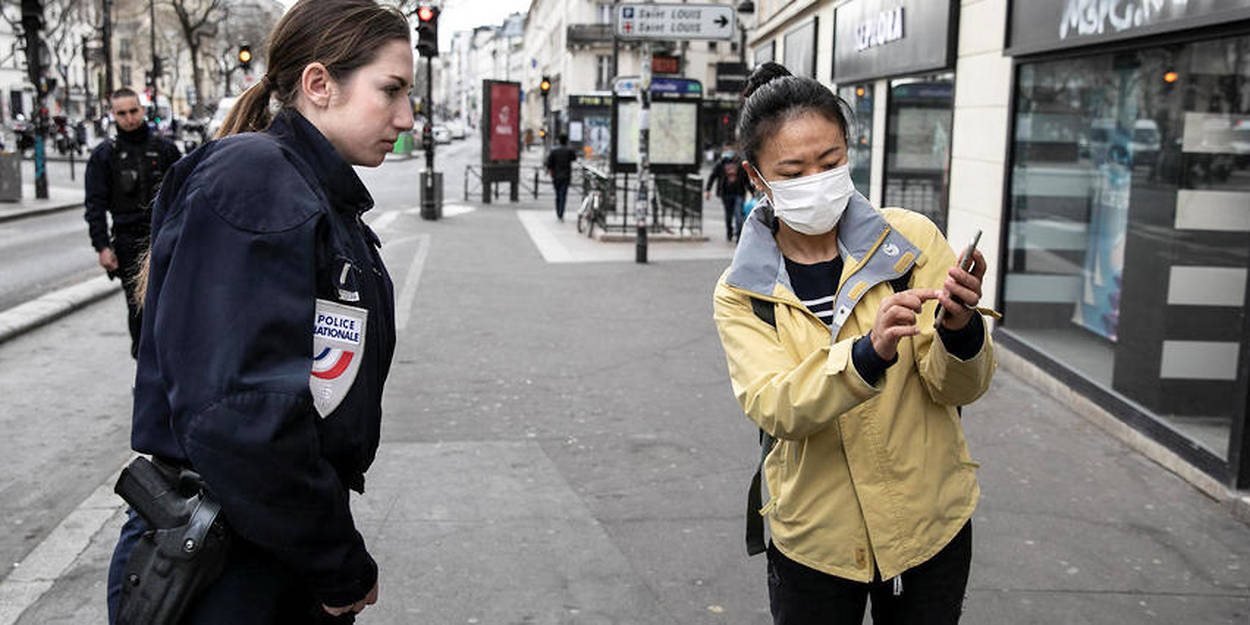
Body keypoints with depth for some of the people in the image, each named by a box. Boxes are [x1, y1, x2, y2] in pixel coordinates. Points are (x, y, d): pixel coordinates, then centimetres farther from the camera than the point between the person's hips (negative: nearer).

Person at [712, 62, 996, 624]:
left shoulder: (913, 240, -7)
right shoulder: (741, 294, -8)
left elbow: (959, 388, -9)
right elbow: (772, 409, -22)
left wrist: (959, 328, -30)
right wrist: (869, 352, -38)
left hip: (931, 525, 1)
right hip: (813, 541, 0)